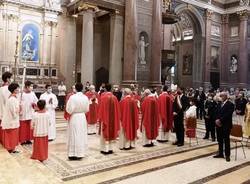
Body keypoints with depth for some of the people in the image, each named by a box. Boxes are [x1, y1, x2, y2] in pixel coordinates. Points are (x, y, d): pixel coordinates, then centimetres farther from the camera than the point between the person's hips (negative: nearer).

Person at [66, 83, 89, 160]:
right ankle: (80, 153, 23)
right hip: (82, 117, 4)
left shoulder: (72, 97, -18)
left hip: (74, 118, -4)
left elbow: (69, 109, -15)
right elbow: (87, 109, 4)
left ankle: (73, 154, 10)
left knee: (74, 136, 4)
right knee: (82, 135, 14)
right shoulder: (85, 97, -5)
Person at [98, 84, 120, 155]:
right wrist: (116, 119, 13)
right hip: (112, 118, 4)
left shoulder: (103, 97, -11)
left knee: (105, 133, 4)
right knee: (111, 132, 13)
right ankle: (110, 149, 18)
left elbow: (101, 109, -9)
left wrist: (100, 118, 1)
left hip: (105, 118, -3)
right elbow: (117, 109, 4)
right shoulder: (114, 98, 0)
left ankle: (105, 149, 5)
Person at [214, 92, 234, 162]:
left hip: (226, 125, -6)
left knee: (226, 140, 0)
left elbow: (228, 115, -17)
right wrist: (217, 120, -6)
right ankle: (220, 153, 24)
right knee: (220, 140, 13)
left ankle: (227, 155, 10)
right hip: (219, 125, 6)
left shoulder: (230, 104, -8)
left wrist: (220, 120, -19)